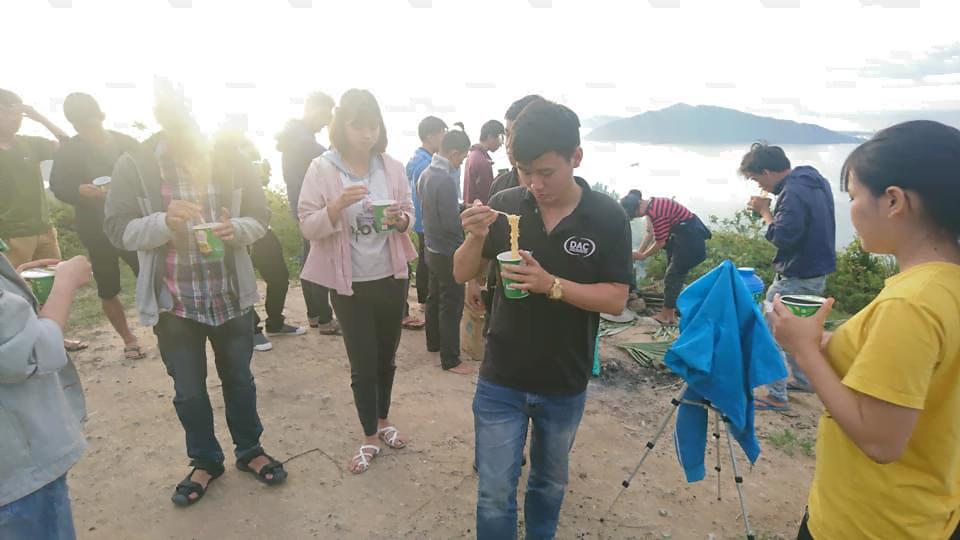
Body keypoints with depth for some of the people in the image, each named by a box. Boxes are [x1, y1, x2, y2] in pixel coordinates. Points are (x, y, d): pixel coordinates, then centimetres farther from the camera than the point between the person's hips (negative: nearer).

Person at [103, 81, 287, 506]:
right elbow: (117, 229, -6)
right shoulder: (133, 166, -6)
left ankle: (249, 450, 38)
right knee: (189, 390, 14)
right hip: (173, 300, -1)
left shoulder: (231, 159, -2)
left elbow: (260, 217, 3)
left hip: (231, 295, 1)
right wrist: (164, 221, -25)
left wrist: (237, 229, -19)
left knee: (239, 379, 17)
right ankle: (205, 461, 37)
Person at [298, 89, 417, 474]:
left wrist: (400, 218, -18)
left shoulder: (392, 167, -2)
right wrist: (339, 204, -28)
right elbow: (308, 227, -11)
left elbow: (410, 215, 5)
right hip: (349, 283, -3)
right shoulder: (322, 169, -10)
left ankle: (384, 421, 41)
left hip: (391, 277, 3)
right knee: (363, 364, 6)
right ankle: (370, 438, 26)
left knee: (386, 356, 18)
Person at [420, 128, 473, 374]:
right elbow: (452, 224, -25)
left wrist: (463, 208, 10)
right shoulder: (446, 180, -25)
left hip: (433, 248, 9)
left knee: (435, 298, 22)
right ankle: (450, 359, 10)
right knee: (451, 306, 1)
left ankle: (434, 342, 38)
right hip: (449, 252, -9)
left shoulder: (427, 173, 4)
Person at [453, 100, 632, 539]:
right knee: (495, 494, 8)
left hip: (565, 385, 0)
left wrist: (551, 285, -26)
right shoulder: (506, 205, -8)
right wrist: (476, 238, -22)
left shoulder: (608, 218, -11)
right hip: (500, 381, 0)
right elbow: (462, 274, -1)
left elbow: (616, 299, -11)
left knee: (550, 483, 23)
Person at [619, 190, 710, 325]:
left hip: (690, 237, -10)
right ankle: (670, 314, 16)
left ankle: (666, 315, 2)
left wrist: (643, 256, -5)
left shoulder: (656, 213, -27)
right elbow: (656, 236, 11)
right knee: (674, 275, 11)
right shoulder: (652, 205, 4)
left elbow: (660, 242, -18)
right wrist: (641, 252, 8)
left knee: (673, 276, -6)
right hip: (684, 235, 10)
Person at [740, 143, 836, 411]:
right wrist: (772, 208, 3)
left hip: (796, 278, -10)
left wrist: (765, 210, -13)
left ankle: (777, 396, 8)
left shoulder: (793, 192, -23)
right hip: (816, 273, 10)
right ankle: (802, 379, 40)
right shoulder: (815, 180, 8)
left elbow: (782, 236, -26)